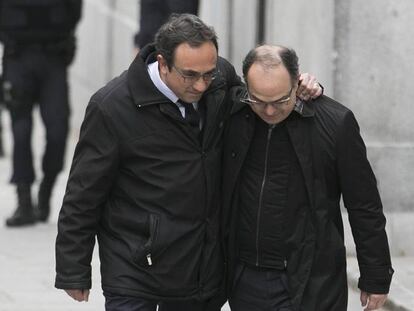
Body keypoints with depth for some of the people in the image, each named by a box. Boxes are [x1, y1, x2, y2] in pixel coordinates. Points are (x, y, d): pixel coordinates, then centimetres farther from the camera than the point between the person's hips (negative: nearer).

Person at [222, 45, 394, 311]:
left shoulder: (334, 122, -10)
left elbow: (364, 207, -4)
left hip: (311, 286, -3)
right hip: (246, 279, 3)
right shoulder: (232, 115, -2)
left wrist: (376, 278, -1)